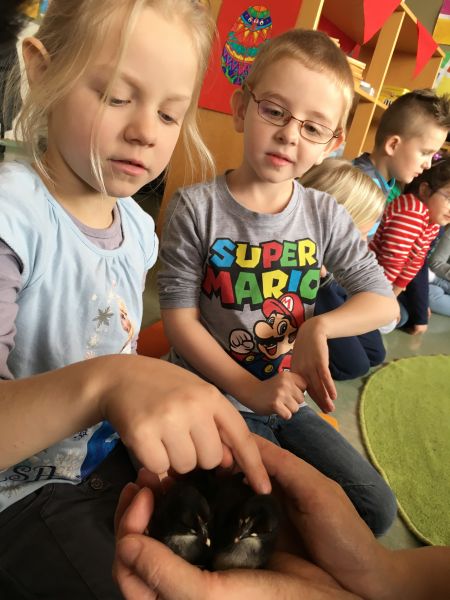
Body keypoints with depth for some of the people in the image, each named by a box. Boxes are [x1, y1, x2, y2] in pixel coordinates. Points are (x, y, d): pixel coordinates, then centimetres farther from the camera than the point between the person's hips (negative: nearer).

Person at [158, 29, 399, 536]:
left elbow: (383, 301, 1)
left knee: (376, 509, 7)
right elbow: (179, 319, -14)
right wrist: (251, 389, -21)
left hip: (287, 400, 5)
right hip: (214, 398, -4)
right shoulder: (196, 207, -13)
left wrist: (318, 327, -18)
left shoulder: (326, 216, -2)